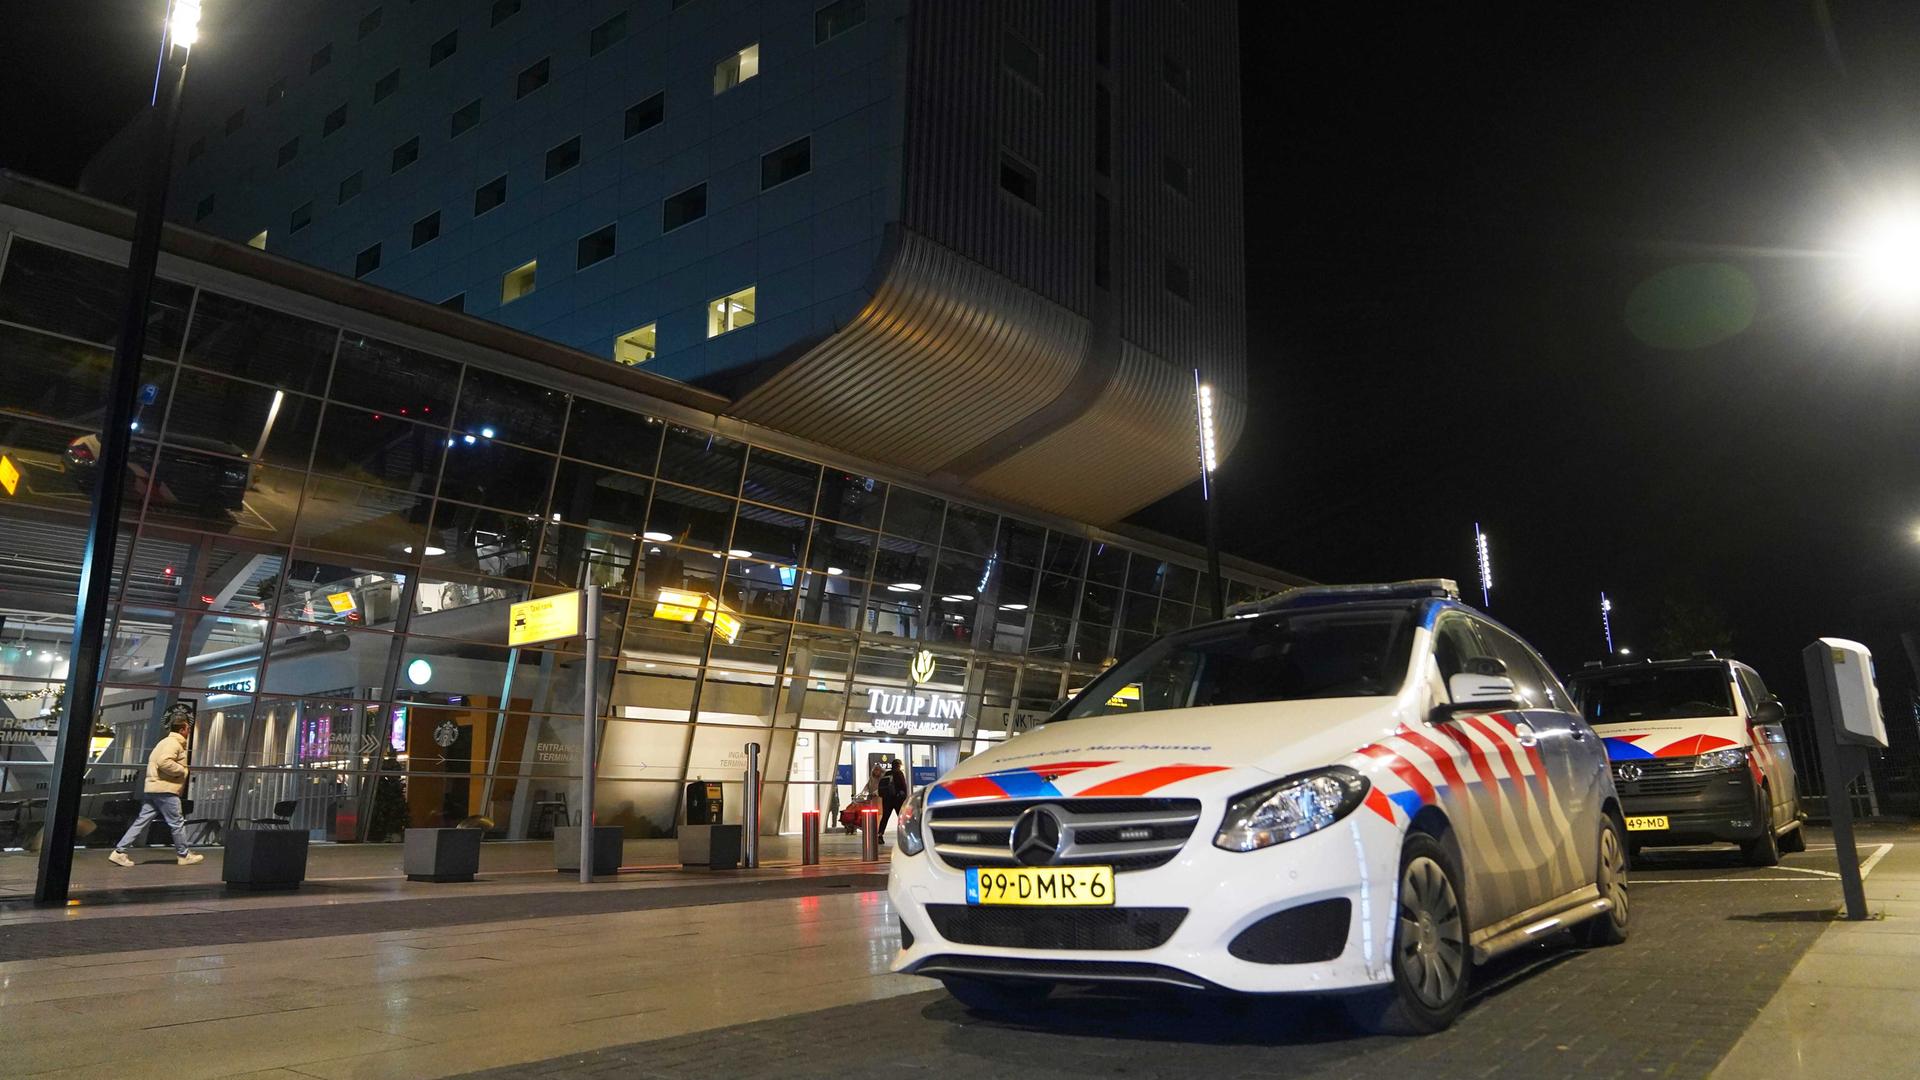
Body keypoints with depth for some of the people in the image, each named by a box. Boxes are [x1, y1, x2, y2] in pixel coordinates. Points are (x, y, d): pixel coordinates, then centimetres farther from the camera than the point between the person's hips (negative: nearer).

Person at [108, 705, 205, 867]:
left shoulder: (168, 742, 20)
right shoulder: (174, 743, -12)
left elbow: (156, 761, 25)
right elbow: (164, 762, -27)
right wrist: (182, 770, -14)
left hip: (153, 788, 10)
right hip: (165, 790, -10)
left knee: (142, 821, 8)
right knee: (177, 823, 0)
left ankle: (119, 852, 4)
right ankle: (184, 855, 9)